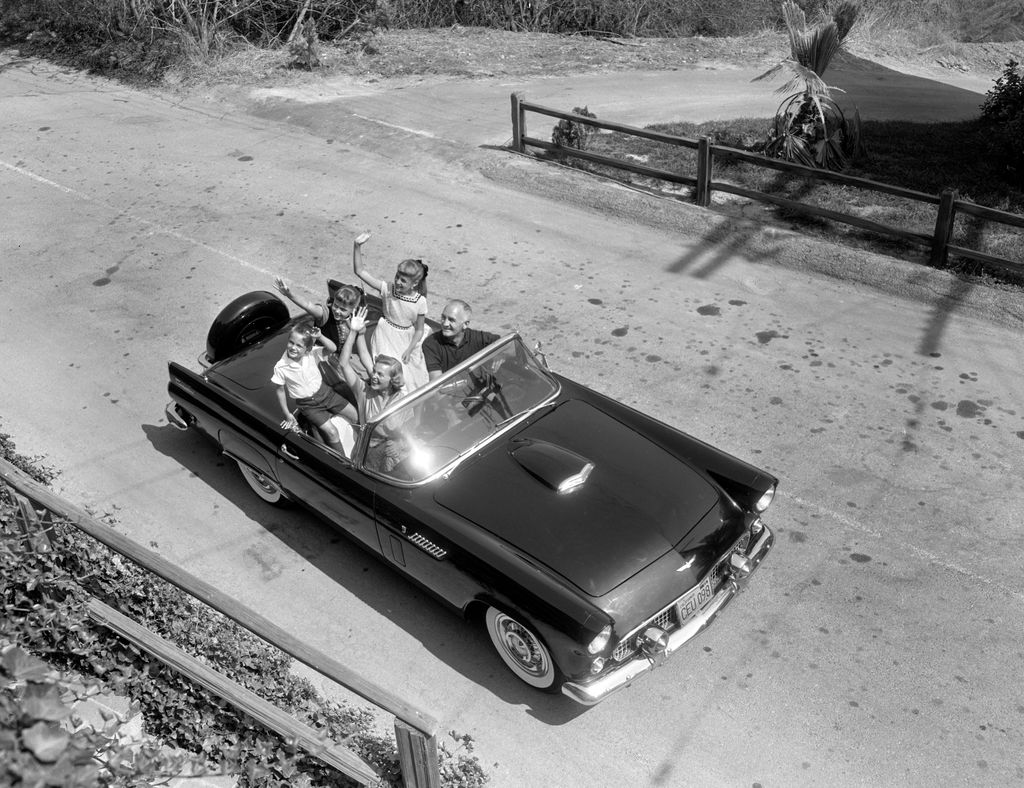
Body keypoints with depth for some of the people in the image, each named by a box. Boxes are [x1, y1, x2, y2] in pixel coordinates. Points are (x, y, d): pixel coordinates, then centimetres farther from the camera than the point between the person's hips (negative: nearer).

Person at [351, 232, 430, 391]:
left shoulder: (420, 302, -18)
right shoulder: (387, 289, -17)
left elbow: (419, 330, -6)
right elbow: (360, 270, -20)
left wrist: (409, 350, -13)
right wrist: (357, 246, -30)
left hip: (407, 341, 0)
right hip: (385, 338, 0)